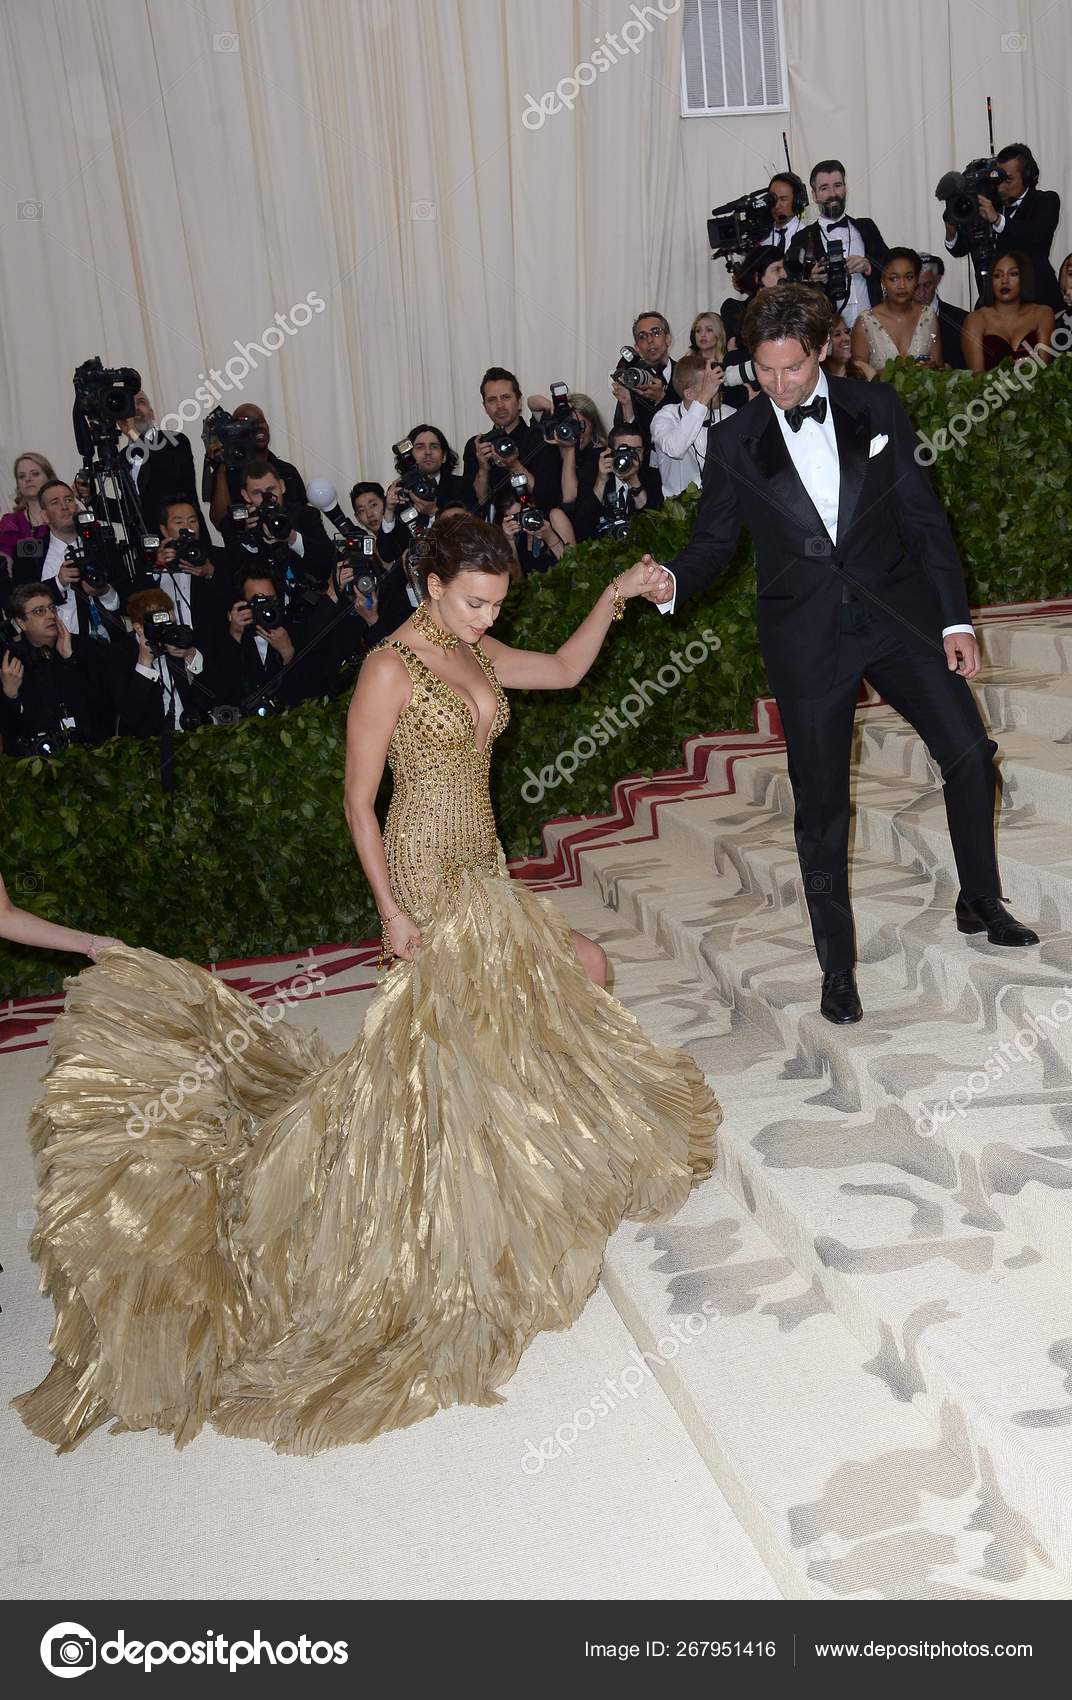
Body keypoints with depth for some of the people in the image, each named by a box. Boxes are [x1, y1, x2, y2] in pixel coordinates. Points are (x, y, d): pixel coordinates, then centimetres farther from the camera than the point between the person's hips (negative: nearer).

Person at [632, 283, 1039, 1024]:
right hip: (806, 637, -1)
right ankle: (838, 969, 19)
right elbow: (714, 541, 3)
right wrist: (673, 580, -19)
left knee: (970, 752, -1)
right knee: (821, 805, 4)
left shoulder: (877, 408, 1)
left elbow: (925, 516, 3)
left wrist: (955, 618, -1)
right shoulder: (735, 442, 0)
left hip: (897, 613, 1)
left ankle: (982, 903, 26)